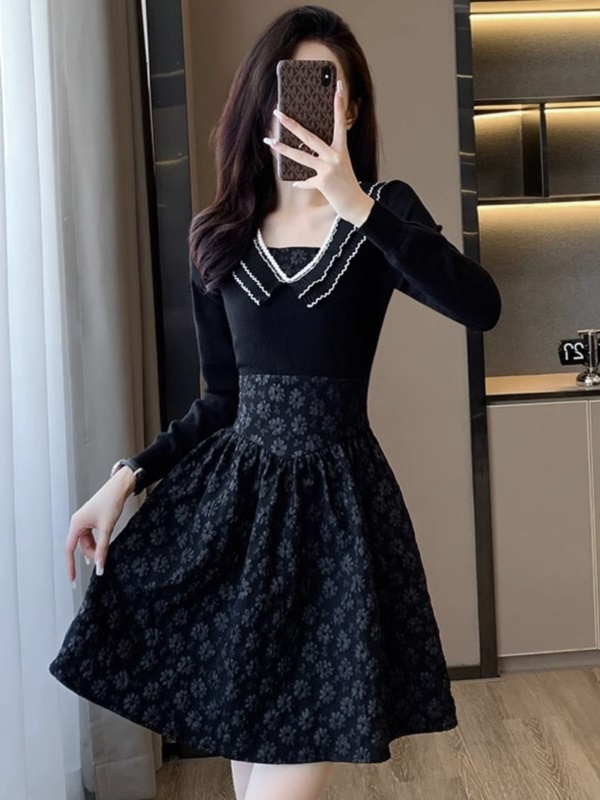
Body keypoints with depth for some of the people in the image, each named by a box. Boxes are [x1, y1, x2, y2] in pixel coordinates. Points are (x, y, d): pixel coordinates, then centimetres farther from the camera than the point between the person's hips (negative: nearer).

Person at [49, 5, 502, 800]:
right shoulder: (219, 234, 6)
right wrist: (127, 476, 1)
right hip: (230, 495, 3)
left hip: (334, 500, -3)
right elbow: (222, 399, 11)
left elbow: (481, 307, -21)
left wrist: (356, 205, -24)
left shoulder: (384, 210, -1)